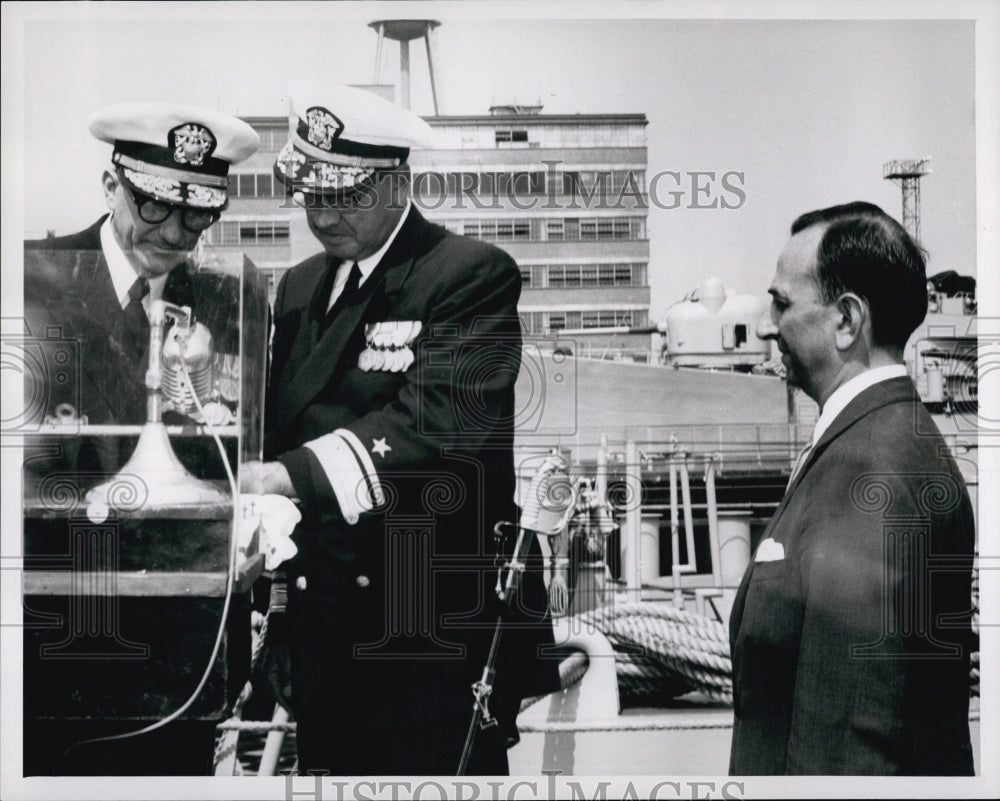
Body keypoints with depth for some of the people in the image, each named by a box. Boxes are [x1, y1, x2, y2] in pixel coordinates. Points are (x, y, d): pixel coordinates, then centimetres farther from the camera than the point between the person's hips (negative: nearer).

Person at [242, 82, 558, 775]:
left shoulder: (473, 274, -8)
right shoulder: (300, 288, 16)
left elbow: (443, 422, -22)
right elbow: (279, 431, 16)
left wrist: (297, 474, -32)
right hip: (322, 633, 6)